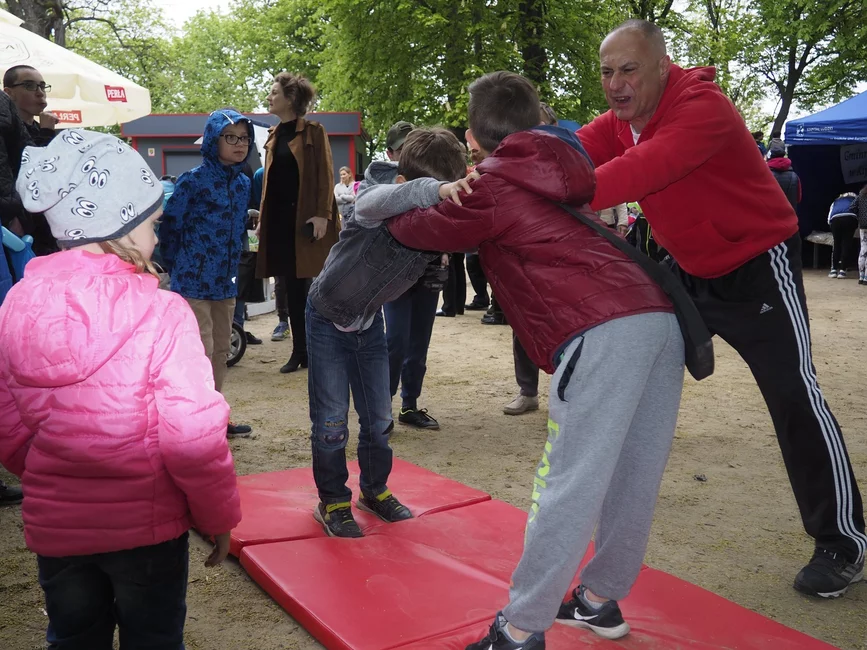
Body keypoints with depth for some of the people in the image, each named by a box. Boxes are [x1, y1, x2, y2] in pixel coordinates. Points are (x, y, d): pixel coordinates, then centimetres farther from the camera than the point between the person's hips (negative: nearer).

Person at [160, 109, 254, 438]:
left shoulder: (243, 183, 9)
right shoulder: (193, 180, -11)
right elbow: (169, 226, -6)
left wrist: (233, 266, 16)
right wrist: (177, 267, 2)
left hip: (226, 283, 7)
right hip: (194, 282, -7)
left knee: (221, 351, 14)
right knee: (201, 352, -8)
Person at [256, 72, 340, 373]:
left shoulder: (313, 131, -3)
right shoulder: (273, 135, 15)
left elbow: (325, 175, -9)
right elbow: (268, 179, 17)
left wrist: (322, 214, -18)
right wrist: (262, 217, 12)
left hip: (305, 217, -6)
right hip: (280, 218, 6)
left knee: (310, 285, -3)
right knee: (291, 286, 7)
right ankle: (299, 351, 14)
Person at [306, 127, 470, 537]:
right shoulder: (379, 195, -33)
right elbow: (377, 201, -55)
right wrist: (433, 189, -73)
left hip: (369, 320, 5)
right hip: (328, 317, -4)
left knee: (379, 418, 10)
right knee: (331, 421, -1)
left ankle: (374, 489, 32)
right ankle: (332, 501, 17)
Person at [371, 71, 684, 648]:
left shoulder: (494, 183, 4)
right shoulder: (558, 172, 27)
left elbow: (424, 230, 15)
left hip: (605, 332, -8)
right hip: (660, 316, 8)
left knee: (570, 484, -6)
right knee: (633, 479, 14)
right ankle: (600, 600, 28)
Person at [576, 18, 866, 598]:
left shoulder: (702, 106, -28)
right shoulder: (619, 120, -4)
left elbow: (642, 171, -44)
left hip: (758, 264, -8)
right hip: (688, 267, 8)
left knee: (794, 396, -9)